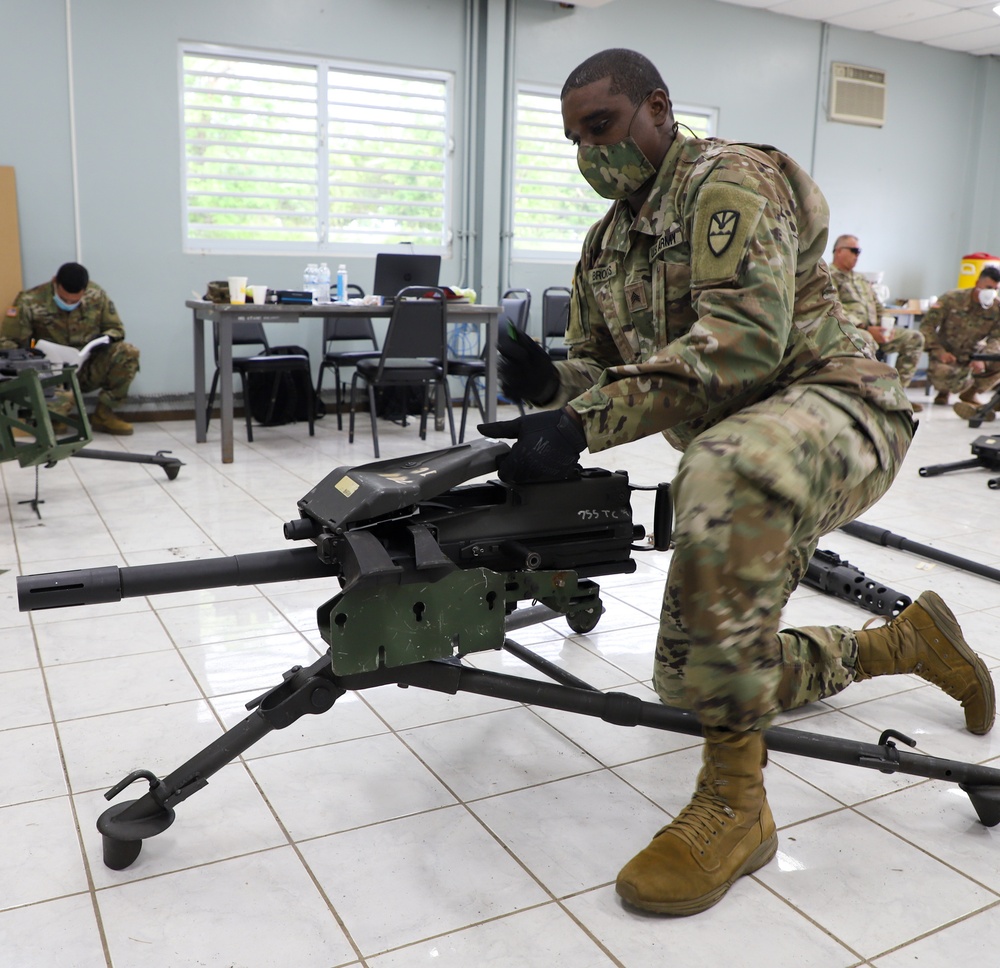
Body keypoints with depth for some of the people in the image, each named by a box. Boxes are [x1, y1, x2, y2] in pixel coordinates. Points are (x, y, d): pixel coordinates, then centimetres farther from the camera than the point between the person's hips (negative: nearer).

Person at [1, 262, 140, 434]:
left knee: (128, 353, -25)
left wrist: (105, 338, -15)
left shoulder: (96, 296, -5)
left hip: (90, 369, 3)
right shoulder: (30, 302, -13)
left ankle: (103, 415, -9)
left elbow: (116, 328, 9)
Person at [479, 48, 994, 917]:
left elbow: (745, 339, -26)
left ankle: (734, 803, -32)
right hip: (731, 451, 9)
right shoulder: (605, 244, 15)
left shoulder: (727, 180, -11)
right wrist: (550, 384, -12)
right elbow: (599, 369, 14)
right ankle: (908, 641, 33)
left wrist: (586, 424, -34)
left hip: (830, 404, -9)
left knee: (722, 477, -44)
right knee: (691, 675, 12)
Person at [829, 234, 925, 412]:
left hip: (874, 329, 9)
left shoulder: (861, 279, 29)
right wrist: (866, 329, -21)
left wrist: (884, 327, 6)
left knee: (915, 338, -4)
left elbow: (878, 307, 28)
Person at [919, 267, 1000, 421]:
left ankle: (970, 393, 1)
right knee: (941, 373, -37)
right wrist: (939, 351, -28)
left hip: (973, 353, 3)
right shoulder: (952, 299, -13)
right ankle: (945, 390, 5)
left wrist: (983, 360, -37)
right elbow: (927, 325, -14)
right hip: (947, 352, -3)